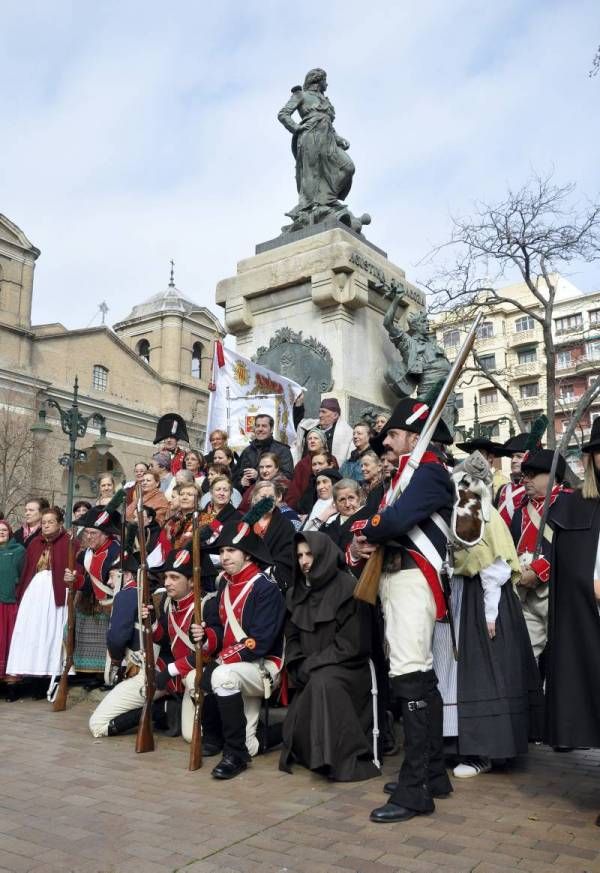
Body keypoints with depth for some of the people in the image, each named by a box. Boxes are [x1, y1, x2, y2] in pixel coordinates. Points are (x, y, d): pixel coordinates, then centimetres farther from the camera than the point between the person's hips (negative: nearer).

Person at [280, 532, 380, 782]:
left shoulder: (348, 588, -12)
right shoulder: (296, 593, 9)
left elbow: (350, 645, -15)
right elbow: (292, 638, 12)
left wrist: (310, 665, -15)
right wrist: (299, 667, -7)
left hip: (347, 669, -5)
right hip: (312, 675, 6)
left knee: (322, 682, -36)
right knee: (295, 725, -13)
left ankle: (348, 759, -25)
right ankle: (309, 753, 20)